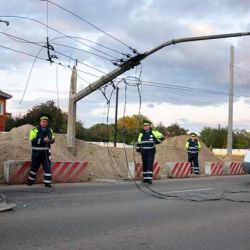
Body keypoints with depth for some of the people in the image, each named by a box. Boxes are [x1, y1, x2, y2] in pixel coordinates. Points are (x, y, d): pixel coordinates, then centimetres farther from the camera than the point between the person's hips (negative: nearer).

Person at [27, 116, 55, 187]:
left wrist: (51, 139, -14)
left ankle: (47, 182, 2)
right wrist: (43, 140, -26)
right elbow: (33, 140, -18)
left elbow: (52, 140, 10)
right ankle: (30, 181, 24)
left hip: (46, 152, 4)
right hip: (37, 152, -4)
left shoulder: (49, 130, 10)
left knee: (48, 167, -3)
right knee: (34, 167, 8)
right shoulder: (35, 130, -6)